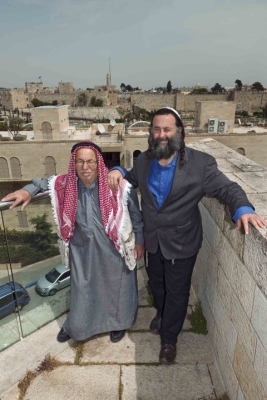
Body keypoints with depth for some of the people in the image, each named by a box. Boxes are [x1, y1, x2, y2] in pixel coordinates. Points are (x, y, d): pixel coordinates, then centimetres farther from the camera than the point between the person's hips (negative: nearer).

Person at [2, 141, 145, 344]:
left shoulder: (119, 187, -22)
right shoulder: (66, 184, -13)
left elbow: (136, 215, -8)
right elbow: (45, 182, 9)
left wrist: (139, 241, -1)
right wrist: (28, 191, -10)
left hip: (114, 250, -2)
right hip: (82, 250, 2)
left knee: (116, 286, 21)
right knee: (81, 289, 22)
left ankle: (119, 322, 51)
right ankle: (75, 325, 51)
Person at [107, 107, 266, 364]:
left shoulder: (200, 163, -18)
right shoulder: (144, 160, -4)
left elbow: (227, 188, -17)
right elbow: (132, 179, 14)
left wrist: (243, 209, -37)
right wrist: (118, 172, -9)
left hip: (181, 242, -4)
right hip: (153, 240, 4)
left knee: (176, 292, 14)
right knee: (156, 283, 26)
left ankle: (169, 338, 40)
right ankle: (161, 314, 58)